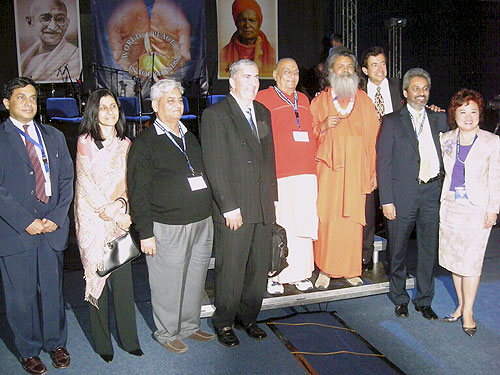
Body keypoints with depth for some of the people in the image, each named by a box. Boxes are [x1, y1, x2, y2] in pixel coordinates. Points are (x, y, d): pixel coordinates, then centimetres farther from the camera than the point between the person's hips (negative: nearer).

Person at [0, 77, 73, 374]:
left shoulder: (54, 136, 12)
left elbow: (66, 179, 8)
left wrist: (57, 216, -4)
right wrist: (25, 221, -13)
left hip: (52, 227, 3)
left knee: (53, 290, 12)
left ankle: (56, 343, 31)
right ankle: (28, 351, 27)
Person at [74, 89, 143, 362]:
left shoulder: (125, 144, 11)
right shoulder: (85, 142, -2)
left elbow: (128, 182, 12)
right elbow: (86, 183, -7)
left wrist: (121, 204, -6)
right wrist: (110, 212, -10)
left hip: (120, 219, 3)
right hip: (92, 218, -3)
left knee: (123, 277, 4)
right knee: (97, 277, 2)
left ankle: (128, 339, 17)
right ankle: (102, 342, 16)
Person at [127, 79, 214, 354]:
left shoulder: (190, 137, 15)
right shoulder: (144, 143, -6)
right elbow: (138, 192, -8)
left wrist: (207, 213, 16)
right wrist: (145, 232, -12)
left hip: (202, 223, 7)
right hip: (168, 228, -6)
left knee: (196, 279, 16)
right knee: (168, 283, 5)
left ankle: (189, 326, 34)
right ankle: (167, 333, 25)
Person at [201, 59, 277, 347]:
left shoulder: (263, 113, 15)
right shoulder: (215, 115, -7)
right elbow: (215, 167, -12)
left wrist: (273, 198, 13)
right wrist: (229, 207, -15)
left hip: (263, 208, 6)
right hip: (234, 210, -6)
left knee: (259, 267, 13)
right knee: (230, 269, 4)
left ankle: (248, 317, 31)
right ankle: (224, 323, 24)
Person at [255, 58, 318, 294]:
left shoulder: (303, 99, 20)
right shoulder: (263, 99, 2)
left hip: (306, 173, 6)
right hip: (278, 175, -5)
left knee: (305, 224, 7)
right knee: (277, 226, -4)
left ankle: (300, 273, 19)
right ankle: (273, 276, 9)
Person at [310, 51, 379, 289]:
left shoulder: (364, 101, 12)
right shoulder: (320, 101, 8)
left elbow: (373, 137, 10)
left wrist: (373, 171, 4)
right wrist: (323, 126, -12)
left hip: (355, 170, 1)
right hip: (329, 171, -1)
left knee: (353, 220, 0)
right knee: (326, 219, -4)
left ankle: (350, 270, 13)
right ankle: (325, 270, 8)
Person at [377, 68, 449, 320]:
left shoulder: (439, 119, 12)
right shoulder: (392, 122, 1)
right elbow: (383, 163, -4)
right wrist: (386, 200, -10)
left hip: (433, 192, 3)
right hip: (403, 193, -3)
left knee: (430, 249, 9)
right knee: (398, 249, 7)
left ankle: (424, 300, 26)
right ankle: (400, 299, 26)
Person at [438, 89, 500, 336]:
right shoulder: (446, 139, 5)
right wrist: (439, 201, 7)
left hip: (477, 208, -4)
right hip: (449, 205, 4)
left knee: (471, 261, -2)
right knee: (453, 259, 10)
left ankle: (468, 312, 12)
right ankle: (461, 306, 24)